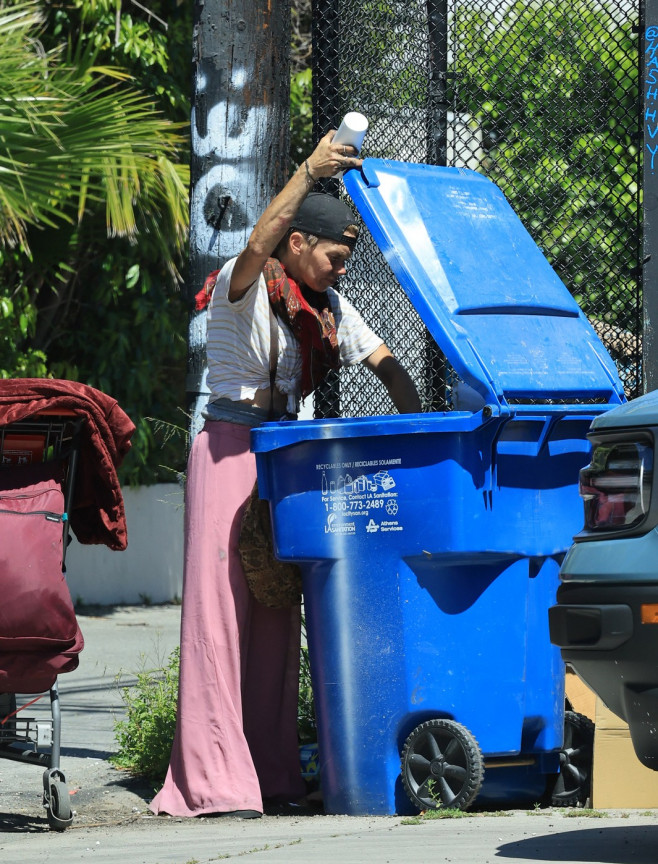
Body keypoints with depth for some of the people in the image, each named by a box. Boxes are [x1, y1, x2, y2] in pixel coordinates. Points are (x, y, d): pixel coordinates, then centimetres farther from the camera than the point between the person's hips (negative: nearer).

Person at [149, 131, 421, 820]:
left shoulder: (327, 308, 14)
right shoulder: (244, 288, -8)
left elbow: (384, 363, 11)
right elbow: (256, 249, -31)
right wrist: (308, 172, -37)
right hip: (231, 445, -8)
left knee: (276, 610, 5)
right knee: (220, 604, -10)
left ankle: (269, 769, 8)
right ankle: (214, 779, -13)